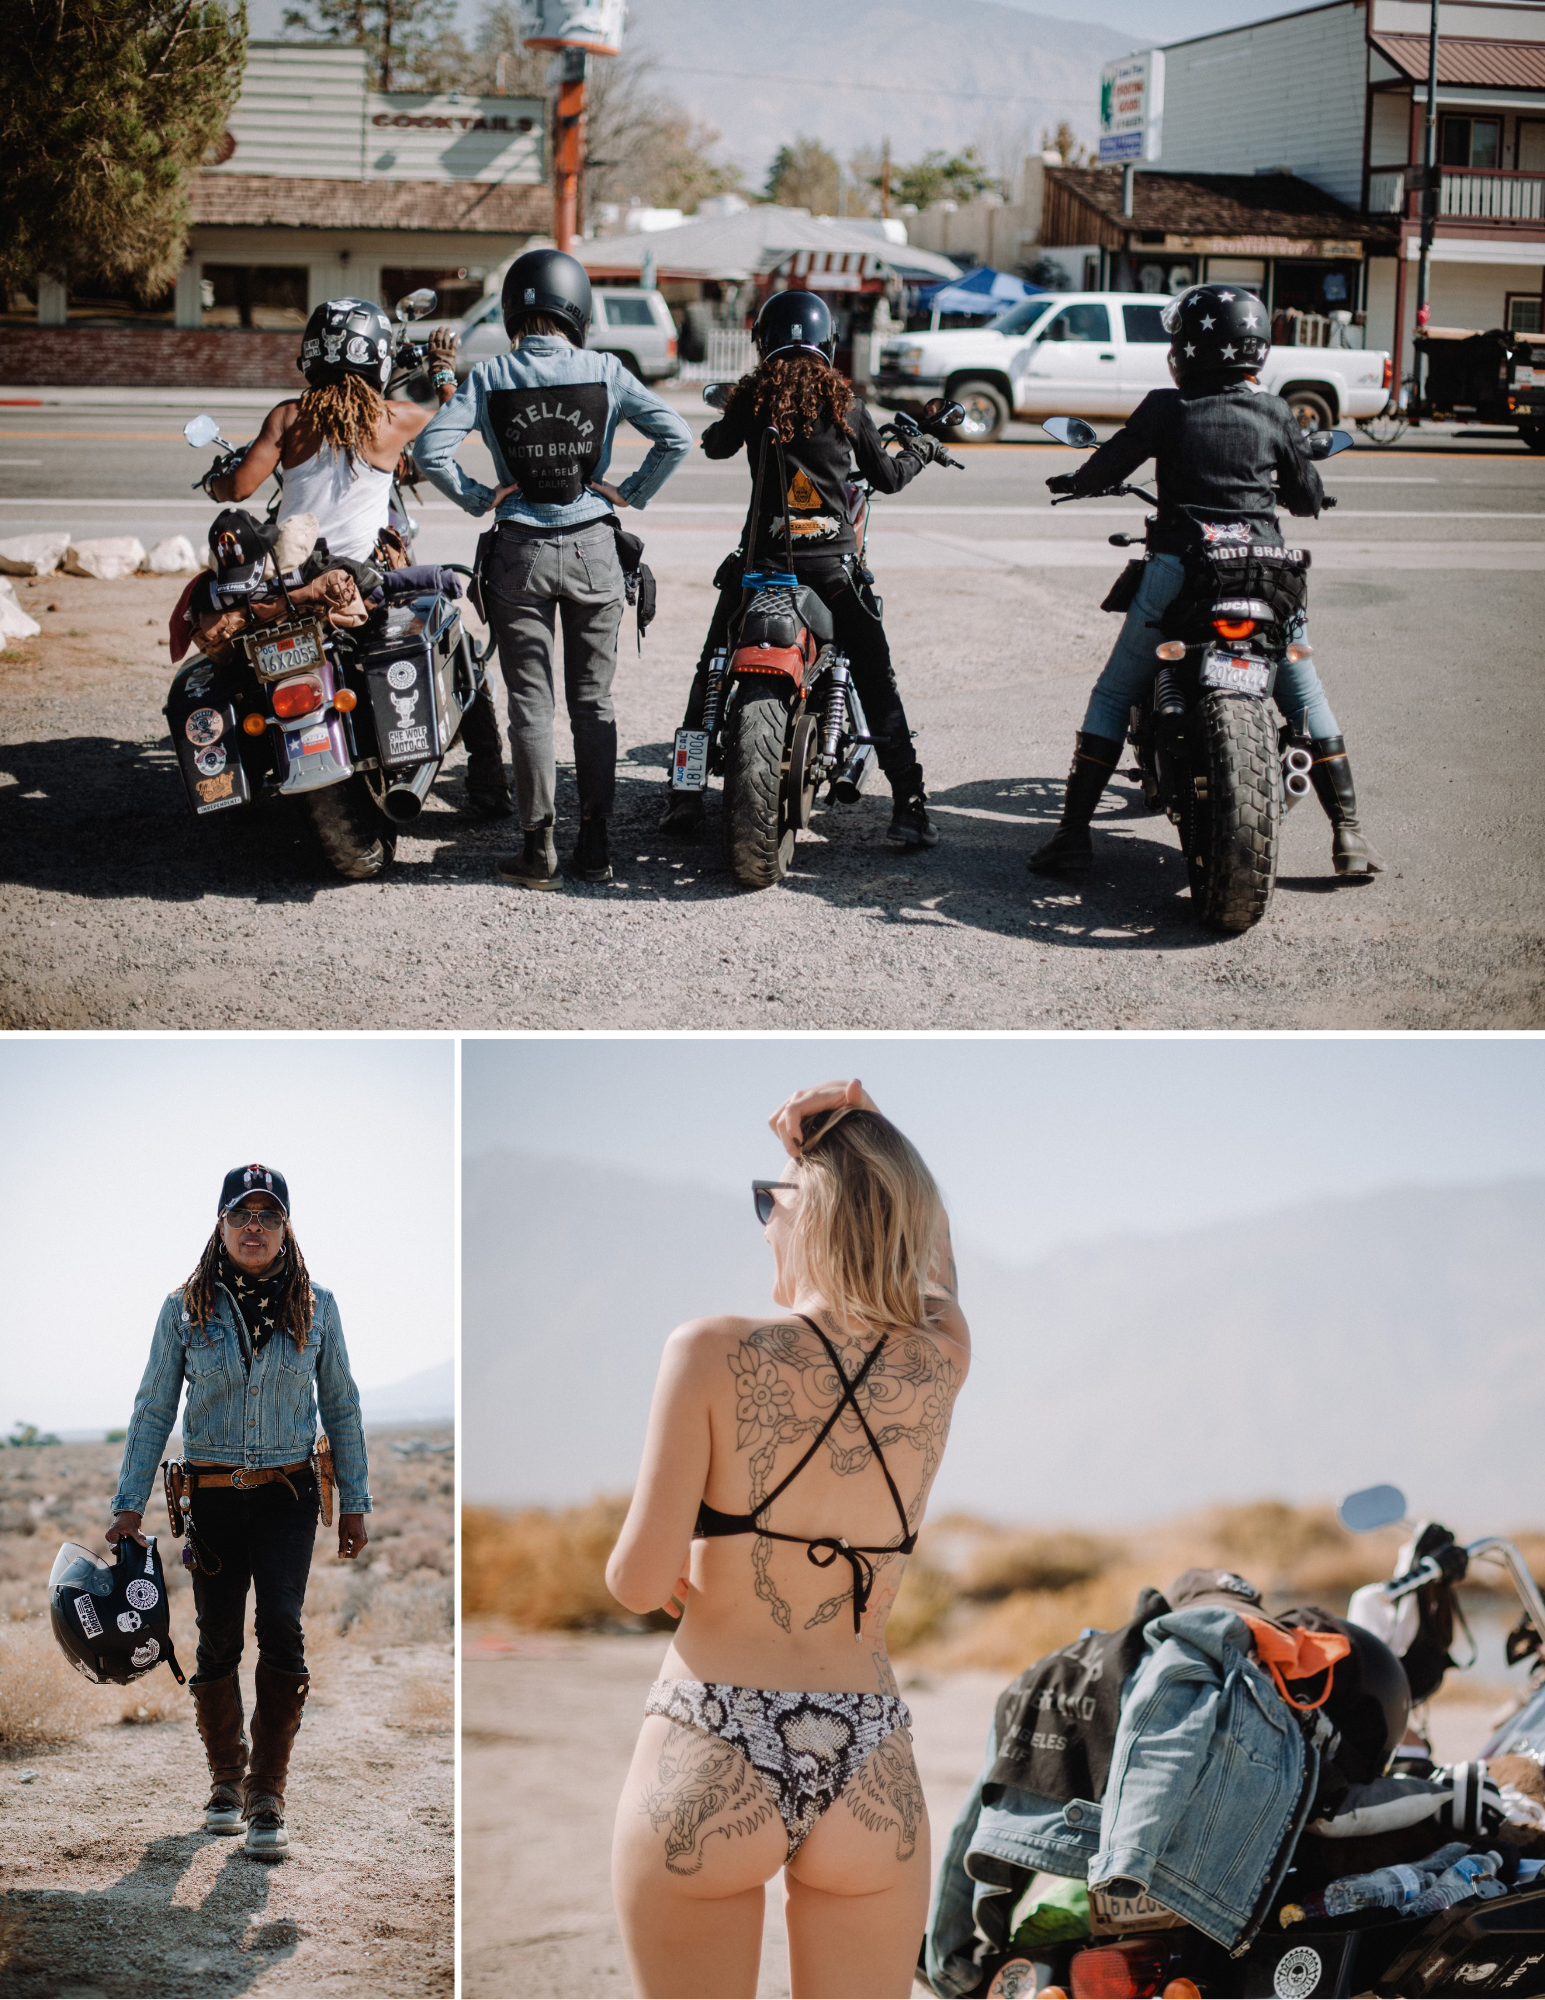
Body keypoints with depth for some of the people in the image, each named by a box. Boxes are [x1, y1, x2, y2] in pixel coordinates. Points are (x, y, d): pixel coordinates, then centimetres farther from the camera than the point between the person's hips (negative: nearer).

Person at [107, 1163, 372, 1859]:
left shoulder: (315, 1306, 4)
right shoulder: (186, 1309, 2)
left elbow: (341, 1407, 10)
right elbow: (153, 1410, 5)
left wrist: (354, 1503, 8)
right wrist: (129, 1505, 1)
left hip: (289, 1495, -1)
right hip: (213, 1495, 1)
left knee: (282, 1626, -17)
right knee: (218, 1642, 5)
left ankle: (267, 1798, -11)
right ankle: (226, 1781, 26)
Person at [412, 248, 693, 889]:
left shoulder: (490, 377, -4)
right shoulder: (603, 371, -4)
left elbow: (431, 447, -12)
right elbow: (675, 437, -7)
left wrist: (479, 498, -2)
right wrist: (631, 493, 1)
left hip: (520, 555, -1)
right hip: (592, 551, 1)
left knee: (530, 704, 4)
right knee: (593, 701, 9)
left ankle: (539, 847, 4)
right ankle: (594, 846, 11)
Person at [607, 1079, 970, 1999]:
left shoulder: (714, 1352, -10)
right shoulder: (940, 1366, -1)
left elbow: (640, 1583, -9)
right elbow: (930, 1261, 24)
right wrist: (863, 1139, 10)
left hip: (707, 1756, -3)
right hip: (872, 1771, 3)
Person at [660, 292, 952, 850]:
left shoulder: (752, 396, -2)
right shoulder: (845, 403, -1)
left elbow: (716, 446, 17)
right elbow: (886, 477, 8)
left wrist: (724, 426, 40)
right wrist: (920, 450, 28)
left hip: (761, 554, 0)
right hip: (834, 562, 0)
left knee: (712, 672, 13)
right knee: (877, 682, 7)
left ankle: (686, 798, 11)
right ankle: (909, 806, 2)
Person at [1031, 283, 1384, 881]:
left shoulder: (1166, 408, -1)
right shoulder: (1273, 413, 6)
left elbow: (1107, 467, 4)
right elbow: (1309, 498, 15)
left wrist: (1071, 482, 26)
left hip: (1178, 569, -2)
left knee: (1113, 695, 9)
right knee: (1305, 694, 16)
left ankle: (1074, 832, 3)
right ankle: (1348, 831, 11)